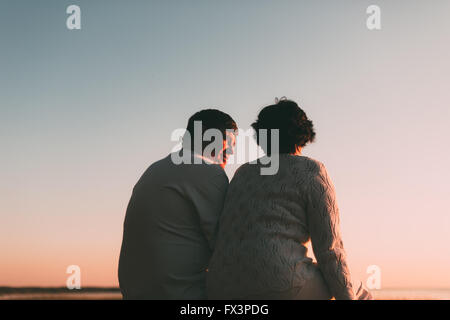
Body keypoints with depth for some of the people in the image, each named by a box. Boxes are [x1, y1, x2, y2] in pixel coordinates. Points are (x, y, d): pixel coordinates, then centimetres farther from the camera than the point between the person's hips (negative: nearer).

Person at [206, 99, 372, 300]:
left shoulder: (243, 173, 22)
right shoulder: (311, 171, 4)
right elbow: (329, 248, -1)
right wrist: (347, 297, 7)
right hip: (279, 288, -6)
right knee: (361, 296, 20)